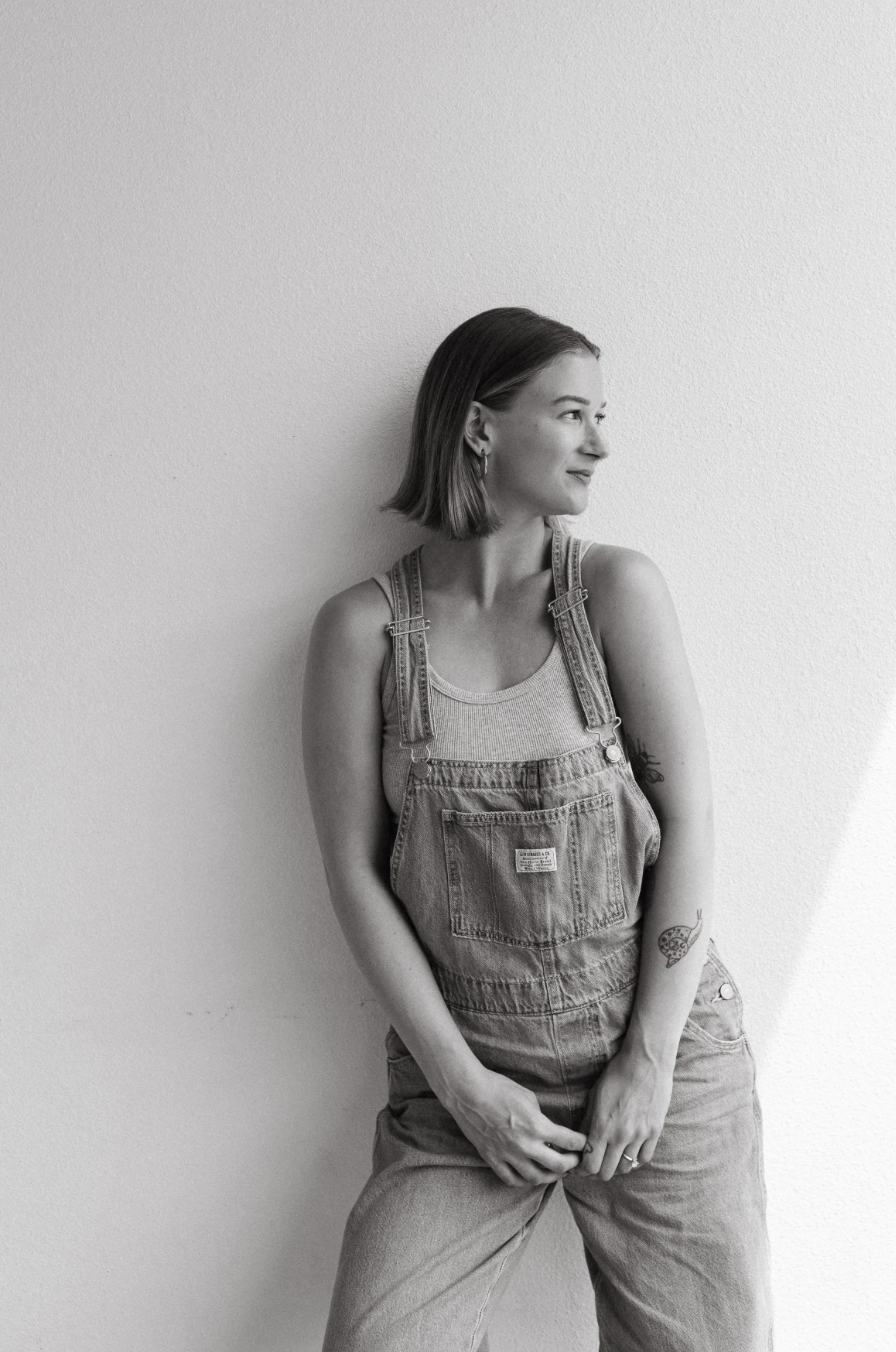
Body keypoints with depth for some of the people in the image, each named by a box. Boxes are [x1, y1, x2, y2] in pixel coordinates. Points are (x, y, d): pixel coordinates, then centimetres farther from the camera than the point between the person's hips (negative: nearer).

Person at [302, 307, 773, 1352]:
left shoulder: (617, 589, -4)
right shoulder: (364, 628, -5)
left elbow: (688, 821, -4)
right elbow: (355, 871, -4)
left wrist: (651, 1056, -7)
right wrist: (460, 1080, -7)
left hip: (660, 1041, 1)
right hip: (465, 1062, 0)